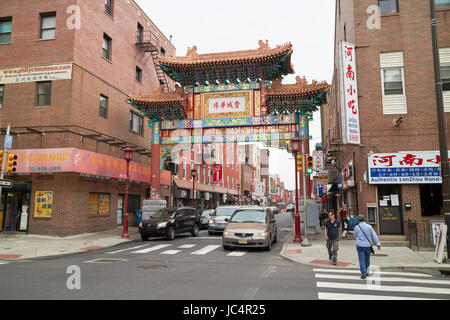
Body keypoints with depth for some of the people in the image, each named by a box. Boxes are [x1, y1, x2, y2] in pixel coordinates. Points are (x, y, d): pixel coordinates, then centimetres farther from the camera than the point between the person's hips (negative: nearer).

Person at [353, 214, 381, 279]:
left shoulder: (357, 227, -6)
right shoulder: (369, 226, -1)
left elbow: (355, 235, 8)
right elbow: (374, 235, -3)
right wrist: (378, 243, -3)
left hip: (360, 246, -3)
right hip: (368, 245, 3)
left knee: (361, 260, 1)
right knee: (367, 259, 17)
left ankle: (363, 274, -2)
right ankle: (366, 272, 28)